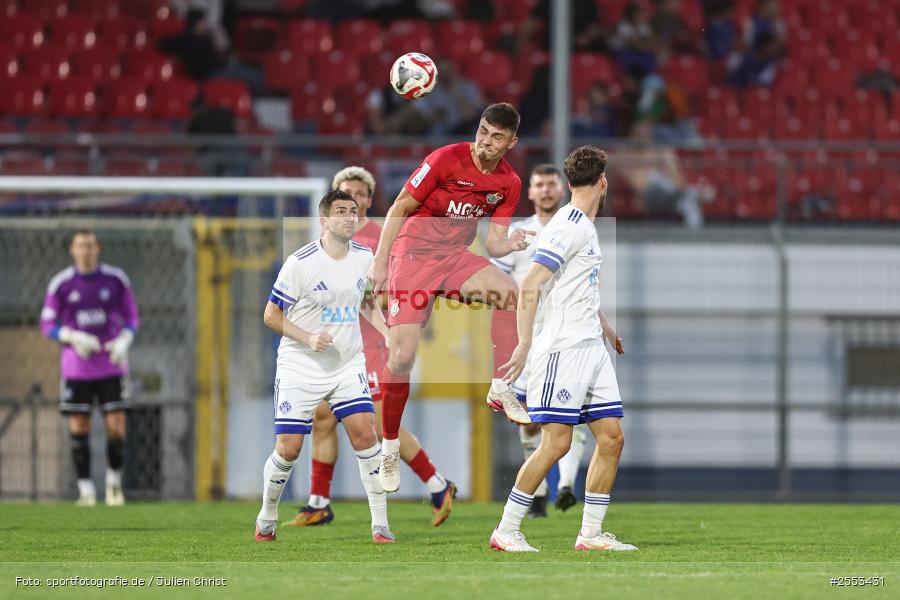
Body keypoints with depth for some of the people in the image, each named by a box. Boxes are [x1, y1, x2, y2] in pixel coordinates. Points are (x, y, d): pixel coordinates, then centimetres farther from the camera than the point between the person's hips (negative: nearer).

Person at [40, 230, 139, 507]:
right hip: (76, 367, 0)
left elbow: (131, 317, 10)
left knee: (116, 428, -6)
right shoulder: (60, 283, -1)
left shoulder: (116, 279, 1)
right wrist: (73, 337, -16)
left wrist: (124, 341, -9)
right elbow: (47, 324, 2)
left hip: (111, 365, 0)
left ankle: (114, 479, 16)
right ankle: (86, 488, 5)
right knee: (78, 429, -3)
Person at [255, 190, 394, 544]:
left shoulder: (365, 258, 2)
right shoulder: (300, 262, -14)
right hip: (300, 367, -4)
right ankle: (266, 520, 20)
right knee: (288, 449, -3)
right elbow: (271, 315, -8)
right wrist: (308, 338, -20)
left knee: (365, 435, -12)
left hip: (348, 365, 4)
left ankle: (380, 524, -5)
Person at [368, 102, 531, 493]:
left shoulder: (509, 183, 1)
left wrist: (510, 244, -20)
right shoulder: (447, 159, -13)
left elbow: (493, 244, 4)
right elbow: (399, 208, -7)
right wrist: (380, 263, -11)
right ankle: (389, 449, 5)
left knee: (508, 290, -28)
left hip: (456, 257, 4)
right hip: (414, 253, -4)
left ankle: (501, 389, -16)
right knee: (402, 356, -12)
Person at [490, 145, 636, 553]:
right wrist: (524, 344, -25)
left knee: (611, 437, 4)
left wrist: (606, 329, 39)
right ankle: (506, 531, -3)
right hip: (563, 348, -9)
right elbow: (529, 287, -20)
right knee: (556, 442, -11)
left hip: (591, 348, 9)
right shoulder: (568, 226, -13)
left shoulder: (585, 227, 16)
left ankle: (591, 533, 9)